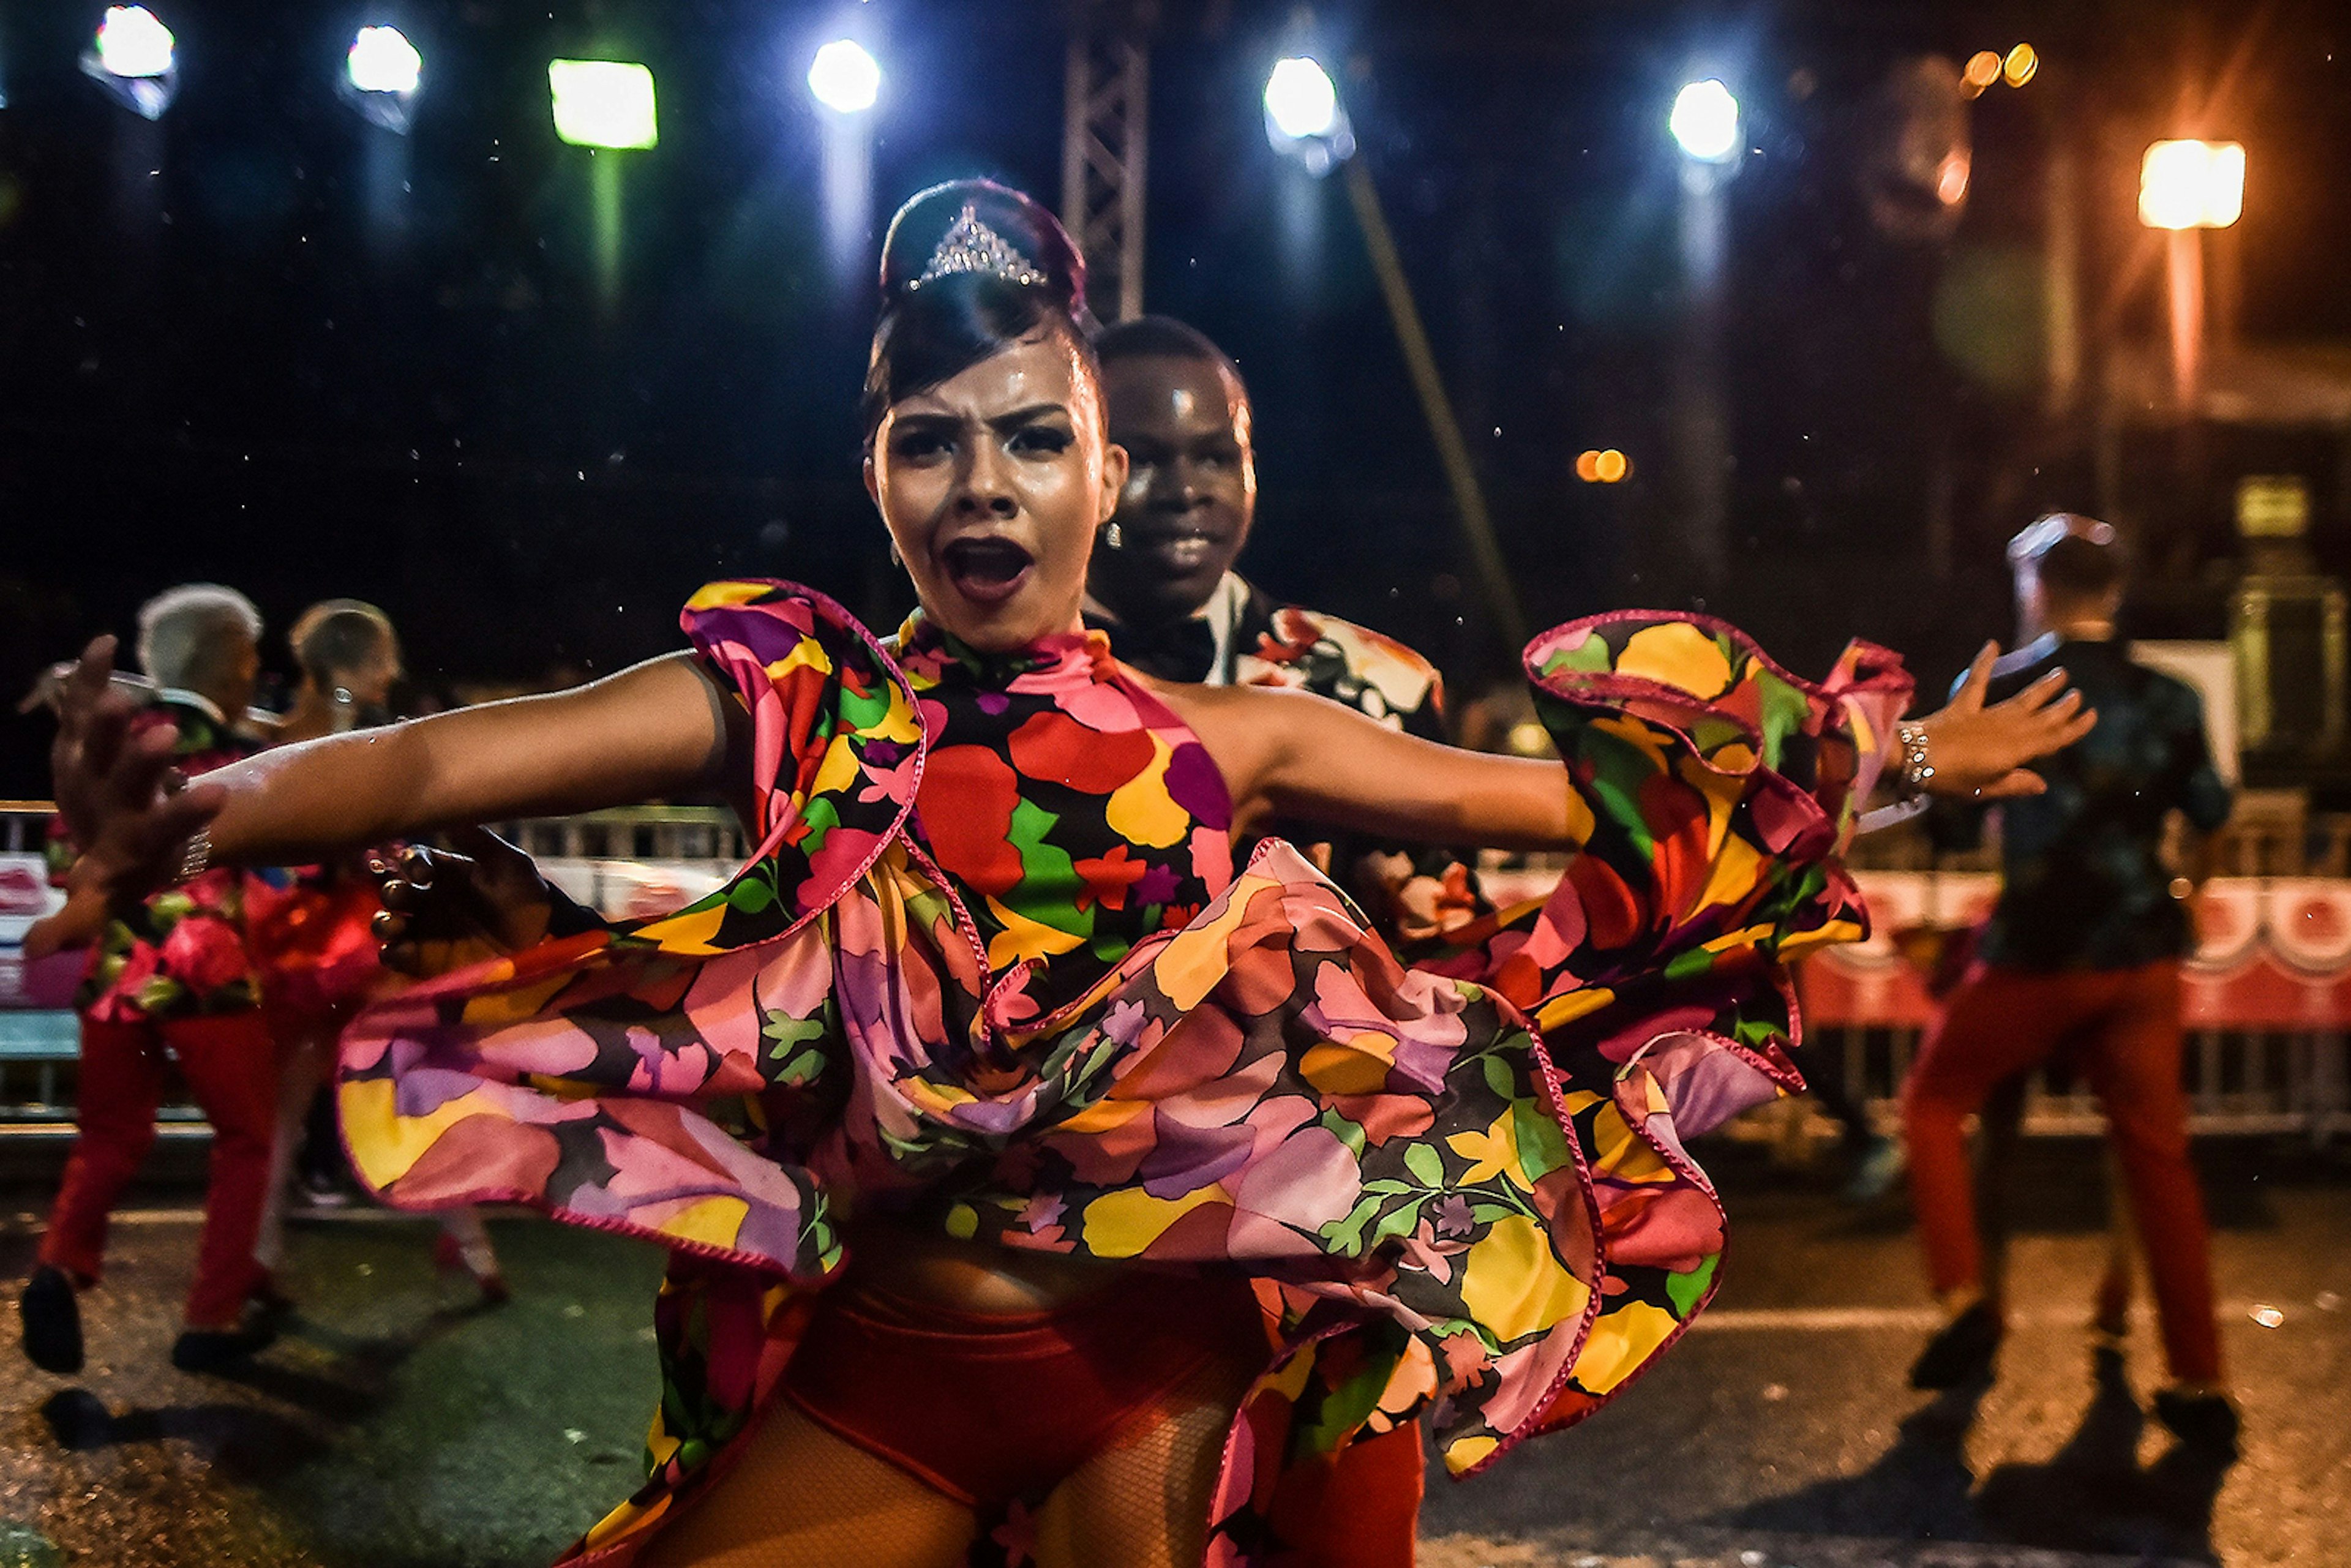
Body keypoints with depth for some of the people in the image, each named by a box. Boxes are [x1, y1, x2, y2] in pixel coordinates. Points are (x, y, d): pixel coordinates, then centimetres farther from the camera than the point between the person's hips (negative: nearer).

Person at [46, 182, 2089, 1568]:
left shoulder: (1218, 734, 1)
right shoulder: (802, 701, -3)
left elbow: (1576, 797, 7)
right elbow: (443, 760, -17)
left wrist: (1882, 756, 7)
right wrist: (189, 815, -36)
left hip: (1157, 1376, 0)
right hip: (877, 1378, 0)